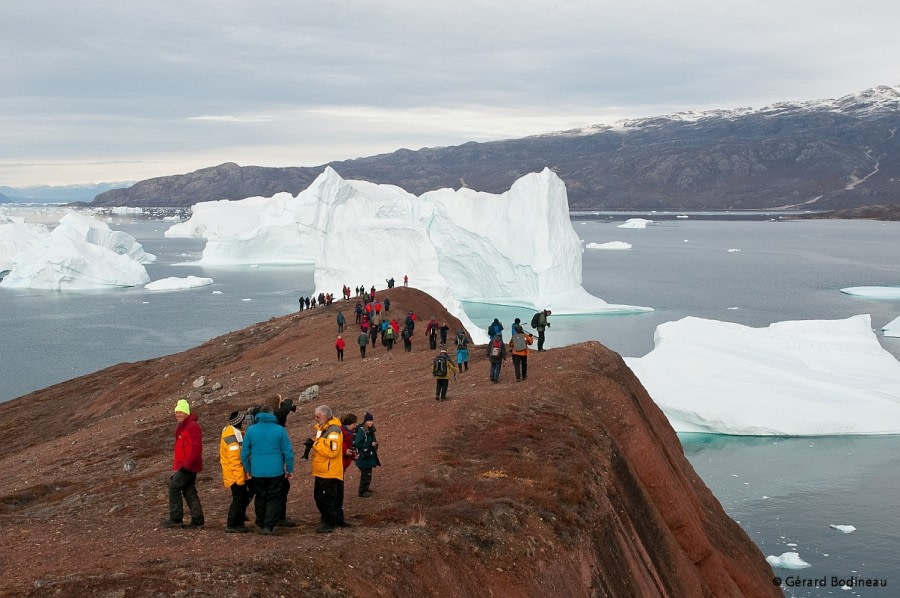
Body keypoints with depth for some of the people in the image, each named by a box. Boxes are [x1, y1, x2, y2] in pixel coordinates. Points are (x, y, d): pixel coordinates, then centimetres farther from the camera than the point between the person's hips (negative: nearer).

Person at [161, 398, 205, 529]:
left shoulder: (192, 426, -15)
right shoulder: (181, 426, 18)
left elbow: (196, 448, -23)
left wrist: (186, 464, -25)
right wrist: (176, 463, 19)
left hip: (187, 466, -10)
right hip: (183, 465, 10)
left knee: (174, 487, -9)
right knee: (189, 491, 9)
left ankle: (175, 519, -5)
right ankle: (197, 521, 11)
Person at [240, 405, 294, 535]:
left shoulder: (250, 430, 0)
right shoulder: (280, 430, -5)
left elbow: (244, 453, 4)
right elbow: (288, 452, -4)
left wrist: (248, 470, 15)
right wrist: (290, 470, 7)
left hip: (257, 472, 2)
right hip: (276, 472, -2)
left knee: (260, 498, 17)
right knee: (274, 499, 7)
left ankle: (261, 524, 25)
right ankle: (269, 526, 0)